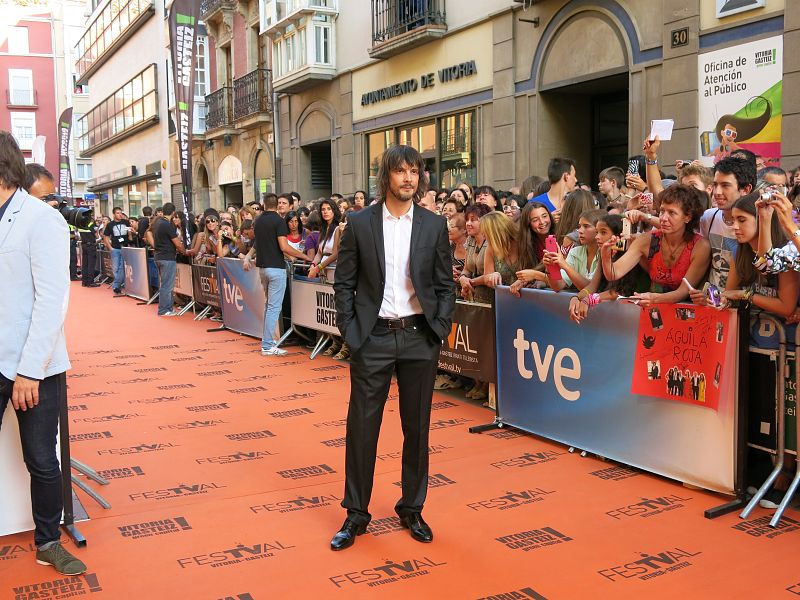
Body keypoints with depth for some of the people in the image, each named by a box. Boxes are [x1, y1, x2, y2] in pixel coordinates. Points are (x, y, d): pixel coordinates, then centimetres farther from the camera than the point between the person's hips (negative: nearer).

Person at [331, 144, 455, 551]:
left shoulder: (434, 225, 3)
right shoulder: (360, 224, 0)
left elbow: (446, 285, 7)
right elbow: (344, 282, 2)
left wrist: (439, 329, -2)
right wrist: (350, 331, -5)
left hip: (419, 338, 2)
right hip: (373, 337, -1)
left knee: (417, 427, 10)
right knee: (362, 426, 4)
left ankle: (411, 509, 27)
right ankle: (356, 514, 18)